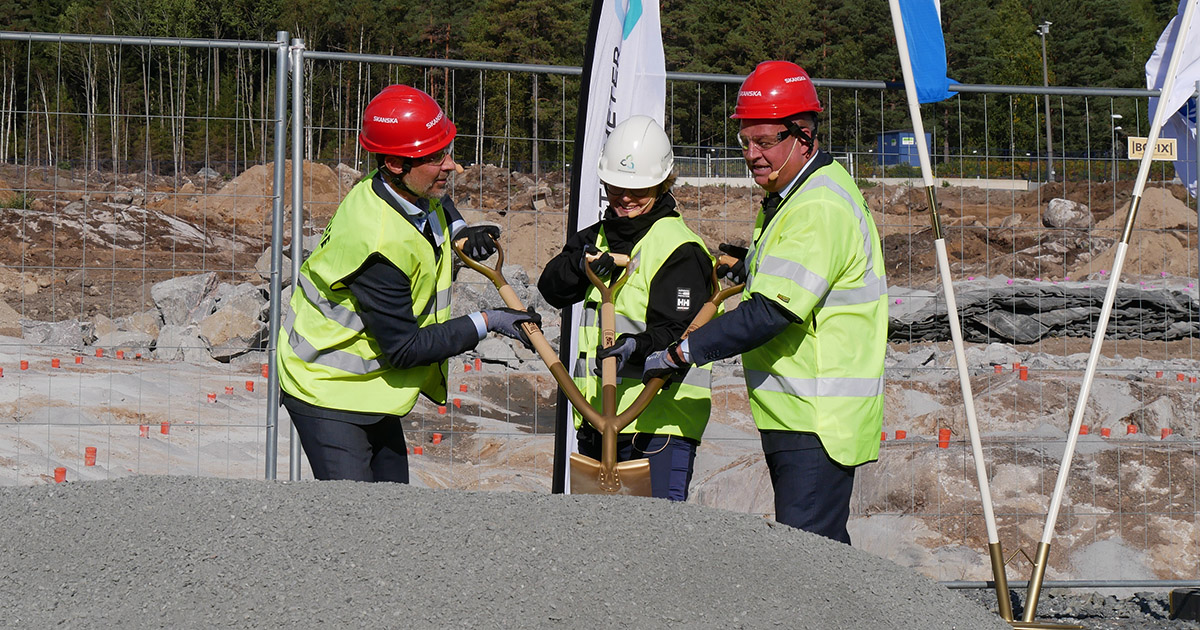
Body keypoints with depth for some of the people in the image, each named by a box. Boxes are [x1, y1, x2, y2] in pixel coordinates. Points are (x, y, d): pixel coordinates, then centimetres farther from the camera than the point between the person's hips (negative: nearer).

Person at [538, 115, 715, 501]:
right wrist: (583, 263, -12)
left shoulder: (679, 249, -8)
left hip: (659, 421, -8)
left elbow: (676, 332, -15)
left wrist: (635, 347, -34)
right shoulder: (600, 237, 17)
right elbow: (552, 288, 7)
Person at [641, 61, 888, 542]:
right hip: (796, 413, 11)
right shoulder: (789, 196, 16)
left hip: (818, 420, -11)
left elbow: (773, 312, -26)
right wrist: (751, 265, 13)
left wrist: (678, 353, -24)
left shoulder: (821, 208, -19)